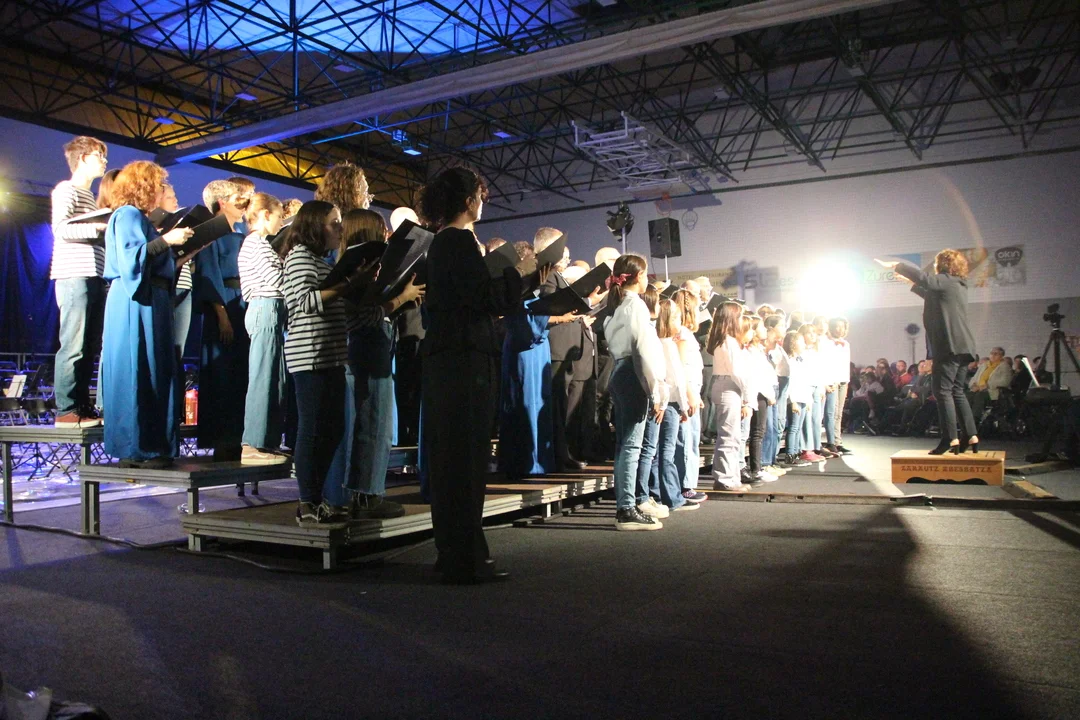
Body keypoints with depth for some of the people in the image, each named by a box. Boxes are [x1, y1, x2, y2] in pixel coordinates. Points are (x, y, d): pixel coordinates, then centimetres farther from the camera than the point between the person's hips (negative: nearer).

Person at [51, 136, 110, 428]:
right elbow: (61, 229, -12)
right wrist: (100, 227, -19)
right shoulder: (66, 190, 2)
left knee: (90, 347, 6)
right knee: (74, 346, -9)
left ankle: (83, 407, 10)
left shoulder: (91, 197, 26)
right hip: (75, 275, -8)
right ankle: (66, 411, -7)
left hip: (97, 278, 8)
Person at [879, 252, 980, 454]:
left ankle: (951, 439, -12)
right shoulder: (958, 285, 23)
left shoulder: (944, 281, -6)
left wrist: (896, 265, -9)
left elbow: (924, 278, -20)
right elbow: (930, 294, 37)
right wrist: (911, 282, 43)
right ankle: (971, 437, 9)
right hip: (964, 347, 10)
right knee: (957, 392, 12)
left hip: (949, 346, -10)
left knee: (943, 391, -8)